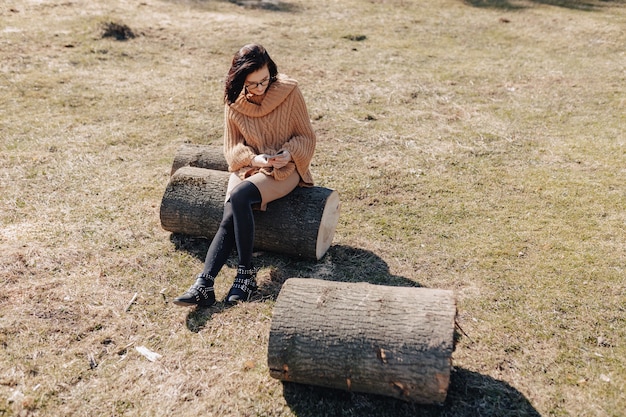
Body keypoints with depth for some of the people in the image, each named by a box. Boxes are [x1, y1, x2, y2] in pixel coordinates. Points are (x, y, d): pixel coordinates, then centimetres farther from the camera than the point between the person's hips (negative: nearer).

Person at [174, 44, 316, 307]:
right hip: (249, 168, 3)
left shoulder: (289, 92, -7)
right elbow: (232, 148, 4)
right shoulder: (234, 102, 1)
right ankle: (204, 284, -28)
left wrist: (289, 153, -23)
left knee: (239, 197, -31)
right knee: (231, 214, -25)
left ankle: (246, 273, -22)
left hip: (285, 169, -3)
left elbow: (306, 138, -2)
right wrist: (253, 159, -17)